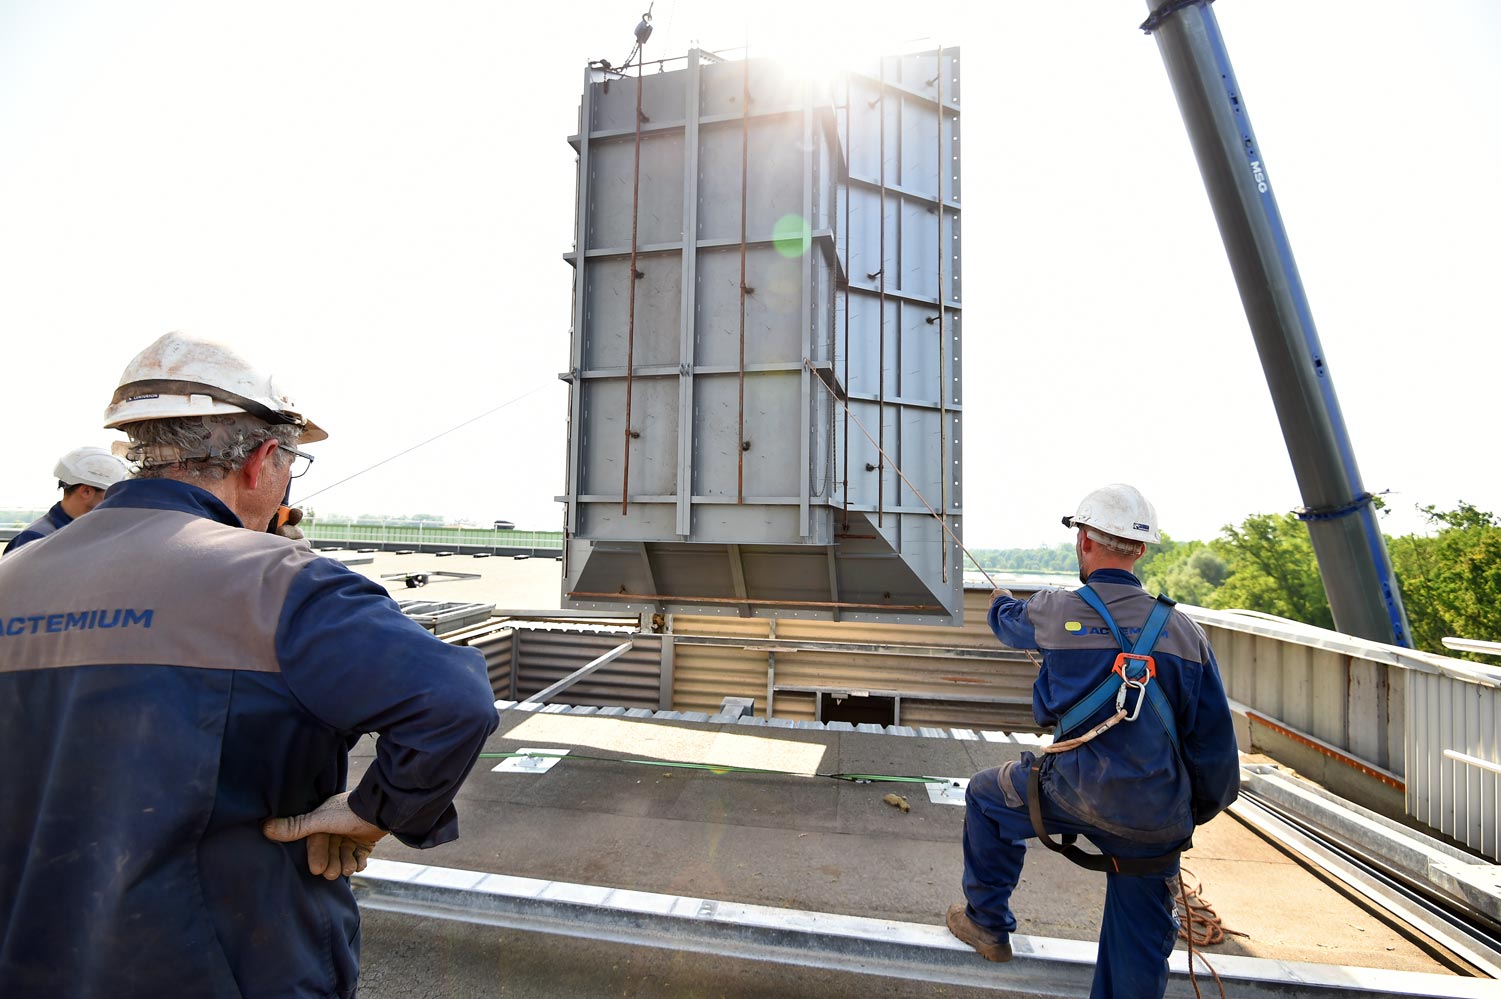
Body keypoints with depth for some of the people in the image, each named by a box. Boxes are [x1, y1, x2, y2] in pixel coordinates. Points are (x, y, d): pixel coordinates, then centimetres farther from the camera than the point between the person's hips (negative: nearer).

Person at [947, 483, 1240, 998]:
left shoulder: (1058, 610, -7)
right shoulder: (1184, 630, 1)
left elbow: (1010, 621, 18)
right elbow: (1214, 738, 4)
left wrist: (1001, 601, 42)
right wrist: (1197, 811, 19)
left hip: (1082, 796, -4)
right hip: (1160, 824, 4)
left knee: (986, 794, 25)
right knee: (1139, 958, 20)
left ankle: (987, 923, 37)